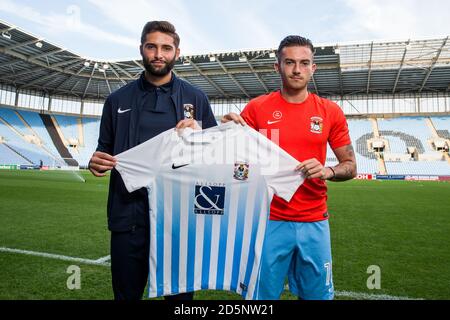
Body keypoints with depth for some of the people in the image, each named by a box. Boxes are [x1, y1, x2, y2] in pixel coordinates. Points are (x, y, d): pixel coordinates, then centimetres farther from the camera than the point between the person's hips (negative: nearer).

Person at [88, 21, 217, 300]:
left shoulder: (195, 98, 5)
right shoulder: (118, 100, 8)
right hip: (129, 215, 1)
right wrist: (96, 162, -8)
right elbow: (105, 149, 14)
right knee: (127, 294, 15)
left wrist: (198, 135, -14)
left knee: (180, 293, 14)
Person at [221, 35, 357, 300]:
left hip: (315, 223, 2)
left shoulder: (330, 111, 3)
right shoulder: (256, 108, -2)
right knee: (263, 294, 11)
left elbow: (350, 166, 8)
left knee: (317, 294, 16)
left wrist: (328, 171, -14)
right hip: (269, 221, -1)